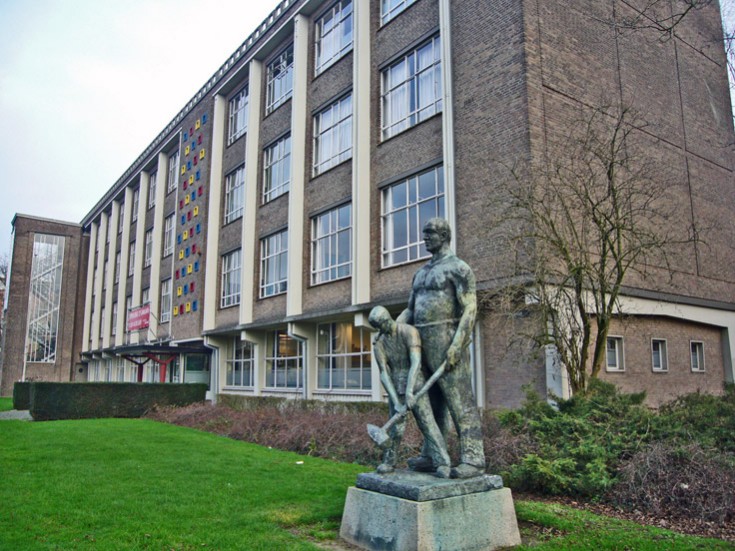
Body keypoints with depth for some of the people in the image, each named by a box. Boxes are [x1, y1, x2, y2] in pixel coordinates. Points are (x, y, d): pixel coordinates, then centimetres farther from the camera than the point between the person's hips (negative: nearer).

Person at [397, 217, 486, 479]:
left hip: (447, 344, -8)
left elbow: (470, 309, -13)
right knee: (432, 402, 10)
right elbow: (410, 311, 20)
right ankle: (431, 455, 16)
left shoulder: (459, 268, -4)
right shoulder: (421, 273, 21)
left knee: (459, 401, -8)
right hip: (423, 345, 8)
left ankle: (473, 459, -6)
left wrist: (457, 345, -24)